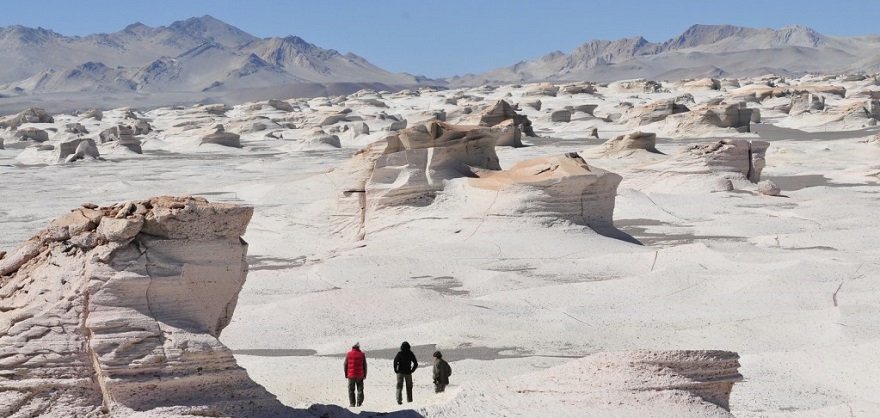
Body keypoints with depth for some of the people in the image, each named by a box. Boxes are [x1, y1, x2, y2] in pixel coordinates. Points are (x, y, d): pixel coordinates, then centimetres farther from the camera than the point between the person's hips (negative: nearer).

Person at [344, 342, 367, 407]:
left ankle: (352, 403, 2)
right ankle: (359, 403, 4)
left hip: (351, 375, -1)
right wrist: (365, 375, 11)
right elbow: (365, 365, 3)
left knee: (351, 390, 6)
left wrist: (346, 374, 9)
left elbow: (345, 365, 0)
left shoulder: (348, 354, -2)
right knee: (360, 389, 9)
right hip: (360, 375, 1)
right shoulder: (362, 354, 0)